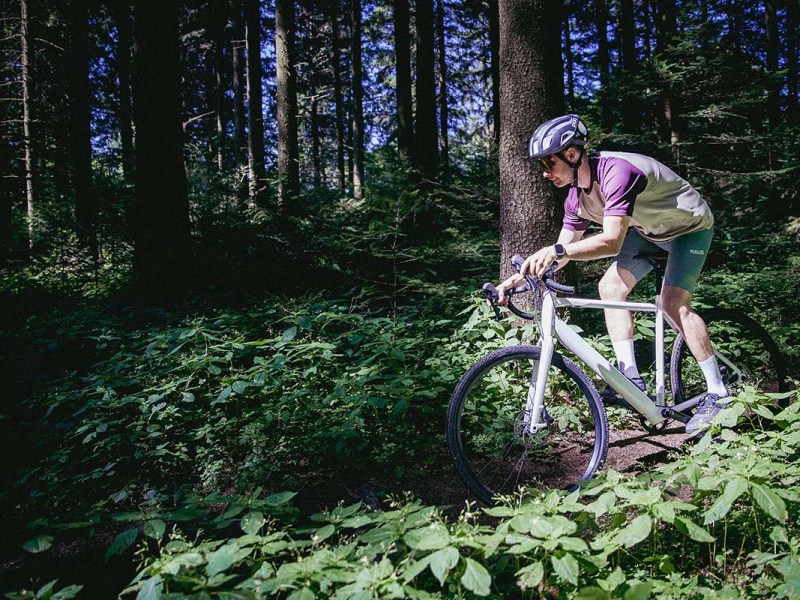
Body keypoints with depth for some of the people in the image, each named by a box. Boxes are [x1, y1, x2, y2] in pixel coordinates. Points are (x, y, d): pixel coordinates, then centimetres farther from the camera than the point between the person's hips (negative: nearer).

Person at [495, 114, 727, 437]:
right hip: (649, 230, 8)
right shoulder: (577, 198, -9)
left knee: (673, 301, -22)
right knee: (610, 286, -6)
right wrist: (516, 278, -13)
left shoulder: (616, 171, -35)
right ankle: (631, 378, -3)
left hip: (691, 225, -8)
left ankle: (717, 392, -9)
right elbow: (562, 252, -4)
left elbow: (612, 241, -44)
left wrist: (557, 250, -54)